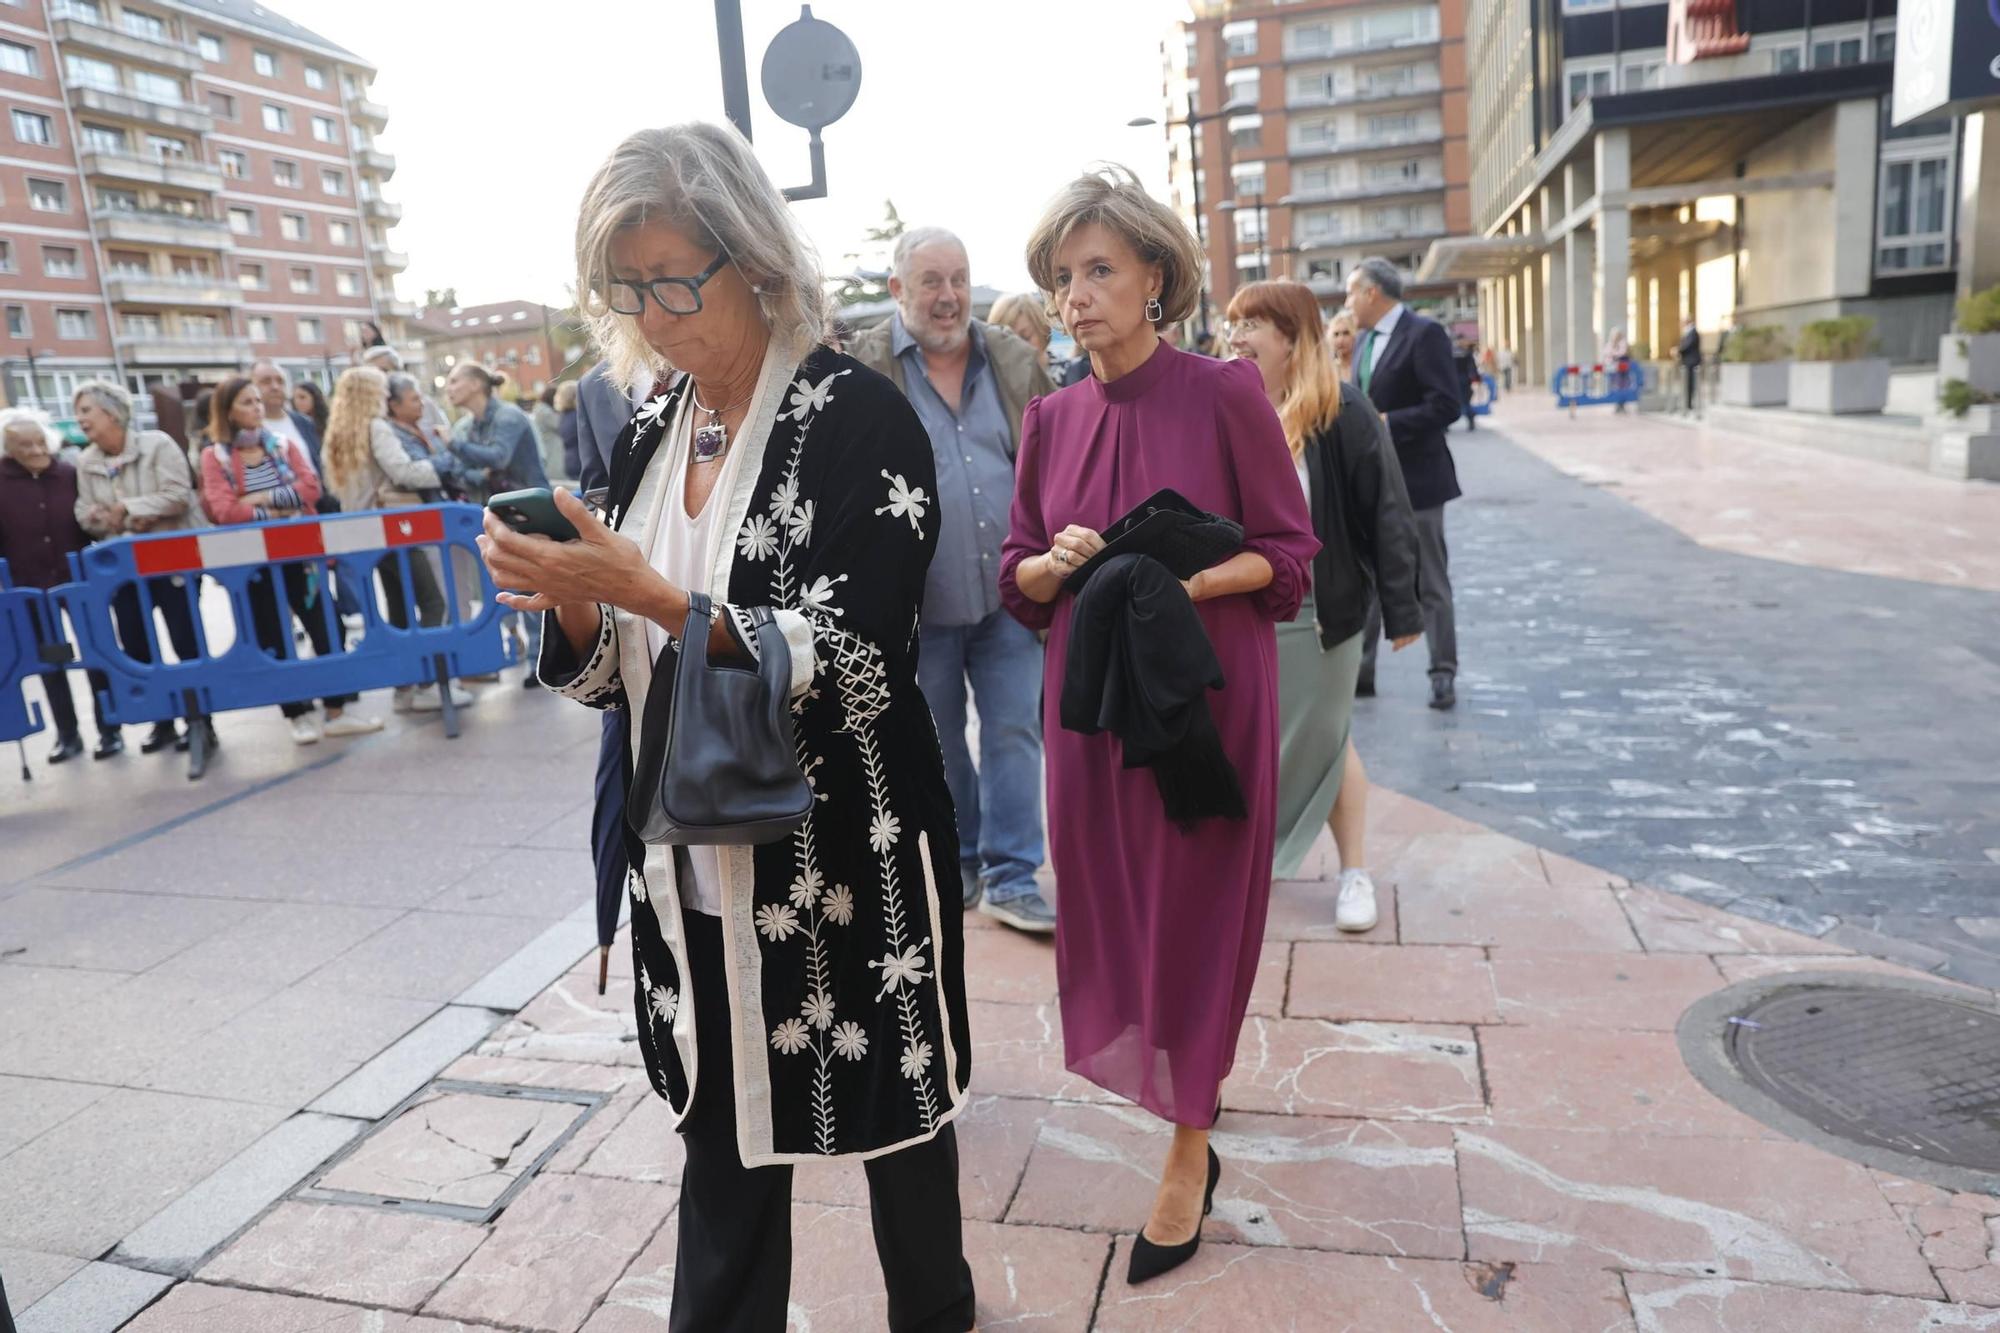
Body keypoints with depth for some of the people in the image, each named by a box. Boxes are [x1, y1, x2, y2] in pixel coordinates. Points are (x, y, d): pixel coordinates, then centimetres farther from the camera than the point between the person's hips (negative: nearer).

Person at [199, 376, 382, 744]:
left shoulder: (283, 445, 7)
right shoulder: (215, 456, -1)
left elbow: (311, 487, -7)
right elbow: (223, 510, -13)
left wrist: (262, 498, -13)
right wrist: (276, 513, -13)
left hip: (300, 554, 2)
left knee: (325, 630, 2)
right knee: (273, 641, 4)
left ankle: (337, 711, 11)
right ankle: (299, 714, 13)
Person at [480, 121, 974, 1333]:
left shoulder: (860, 417, -12)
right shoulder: (649, 433, 6)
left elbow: (852, 661, -20)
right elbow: (619, 672, 9)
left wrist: (651, 595, -27)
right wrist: (574, 601, -13)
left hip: (850, 857, -4)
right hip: (698, 863, 5)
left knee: (894, 1115, 15)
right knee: (724, 1138, 15)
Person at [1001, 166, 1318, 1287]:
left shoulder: (1225, 393, -7)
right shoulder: (1053, 418, 6)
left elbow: (1291, 552, -5)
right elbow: (1018, 572, 9)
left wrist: (1188, 581, -21)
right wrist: (1059, 565, -13)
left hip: (1208, 694, -4)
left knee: (1195, 910, 4)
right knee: (1115, 901, 12)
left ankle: (1191, 1150, 21)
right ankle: (1193, 1064, 41)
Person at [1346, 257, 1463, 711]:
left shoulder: (1424, 333, -12)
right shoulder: (1365, 340, 12)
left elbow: (1446, 406, -20)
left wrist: (1384, 424, -22)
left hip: (1415, 478, -8)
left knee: (1430, 584, 3)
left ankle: (1443, 675, 14)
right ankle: (1360, 670, 19)